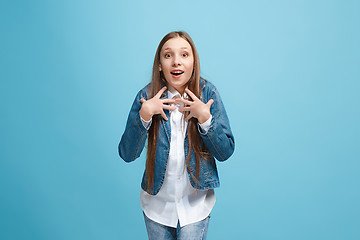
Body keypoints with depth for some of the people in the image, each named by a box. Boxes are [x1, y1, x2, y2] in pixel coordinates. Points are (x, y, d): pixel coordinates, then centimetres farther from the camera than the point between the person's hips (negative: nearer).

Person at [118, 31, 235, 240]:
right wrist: (144, 115, -27)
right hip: (157, 204, 1)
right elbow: (127, 154, -14)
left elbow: (226, 152, -11)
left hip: (196, 203, -1)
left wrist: (205, 118, -25)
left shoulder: (207, 93, -11)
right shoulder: (147, 96, -11)